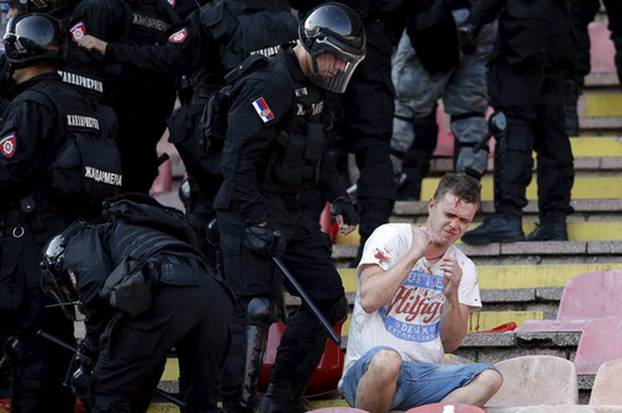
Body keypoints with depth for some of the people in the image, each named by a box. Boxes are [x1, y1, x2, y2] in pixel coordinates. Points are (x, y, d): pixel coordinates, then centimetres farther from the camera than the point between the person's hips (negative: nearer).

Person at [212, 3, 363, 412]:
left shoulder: (311, 90, 14)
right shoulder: (270, 86, -18)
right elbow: (240, 159, -24)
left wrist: (338, 196, 18)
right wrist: (258, 222, -27)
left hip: (287, 211, 10)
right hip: (252, 211, -10)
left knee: (327, 298, 10)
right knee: (258, 308, -15)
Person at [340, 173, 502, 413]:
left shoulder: (463, 268, 14)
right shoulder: (391, 237, 2)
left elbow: (450, 345, 9)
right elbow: (369, 300, -14)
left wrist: (451, 294, -8)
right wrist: (414, 254, -8)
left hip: (425, 375, 5)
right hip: (365, 370, -5)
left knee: (489, 379, -22)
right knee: (387, 359, -41)